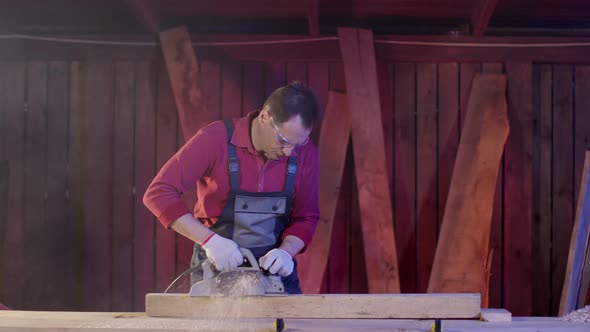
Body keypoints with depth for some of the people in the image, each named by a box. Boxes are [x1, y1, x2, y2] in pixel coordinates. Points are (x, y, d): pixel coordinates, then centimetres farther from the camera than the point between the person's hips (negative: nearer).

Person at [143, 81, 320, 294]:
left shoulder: (305, 153, -8)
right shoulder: (216, 139, -18)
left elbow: (306, 217, 1)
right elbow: (158, 193, -20)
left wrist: (287, 251, -20)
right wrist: (209, 240, -30)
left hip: (275, 270, 3)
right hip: (216, 269, -2)